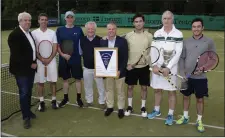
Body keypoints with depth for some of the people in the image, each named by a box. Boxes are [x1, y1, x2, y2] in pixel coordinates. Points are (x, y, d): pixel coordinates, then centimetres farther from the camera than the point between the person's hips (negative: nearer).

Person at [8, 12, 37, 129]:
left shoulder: (29, 33, 10)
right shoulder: (14, 35, -15)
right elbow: (17, 54, -20)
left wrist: (34, 62, 4)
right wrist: (30, 64, -15)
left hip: (30, 67, 7)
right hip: (21, 69, -7)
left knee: (29, 92, 15)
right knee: (24, 93, -2)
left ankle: (28, 111, 30)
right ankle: (26, 117, 9)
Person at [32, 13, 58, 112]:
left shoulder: (52, 32, 4)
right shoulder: (34, 33, 1)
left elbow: (55, 48, 0)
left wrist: (49, 59, -11)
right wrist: (42, 59, -11)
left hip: (51, 60, 1)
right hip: (39, 61, 0)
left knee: (53, 81, 4)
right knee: (40, 82, 4)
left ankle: (54, 100, 17)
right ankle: (41, 102, 15)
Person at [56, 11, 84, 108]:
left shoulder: (78, 30, 2)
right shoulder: (60, 30, 2)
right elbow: (57, 45, 1)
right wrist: (62, 54, -13)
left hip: (76, 58, -1)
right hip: (63, 58, 1)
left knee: (78, 78, 6)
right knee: (65, 79, 11)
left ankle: (79, 98, 21)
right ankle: (65, 98, 27)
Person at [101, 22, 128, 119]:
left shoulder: (122, 41, -10)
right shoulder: (102, 41, 0)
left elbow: (125, 58, -11)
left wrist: (120, 70, -18)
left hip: (119, 70, -3)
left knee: (120, 90, 11)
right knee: (108, 89, 15)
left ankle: (121, 108, 26)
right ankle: (109, 107, 32)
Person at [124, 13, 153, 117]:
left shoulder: (149, 36, -3)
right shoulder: (128, 36, -2)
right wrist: (127, 63, -6)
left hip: (144, 66, 0)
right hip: (131, 66, 1)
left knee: (144, 87, 9)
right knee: (130, 86, 10)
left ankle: (143, 107, 26)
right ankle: (129, 106, 27)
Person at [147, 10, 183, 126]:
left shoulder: (178, 34, -6)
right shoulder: (157, 33, 4)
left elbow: (178, 53, -10)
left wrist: (168, 68, -16)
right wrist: (154, 65, -10)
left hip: (171, 68, -3)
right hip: (157, 67, 4)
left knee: (171, 91, 7)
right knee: (157, 89, 15)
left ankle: (170, 115, 22)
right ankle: (157, 110, 34)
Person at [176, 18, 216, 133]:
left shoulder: (209, 42, -4)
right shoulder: (186, 42, 2)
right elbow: (181, 58, 4)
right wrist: (182, 72, -6)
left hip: (200, 77, -2)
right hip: (187, 76, 2)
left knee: (200, 99, 9)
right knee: (186, 96, 15)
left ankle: (199, 121, 26)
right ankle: (185, 117, 33)